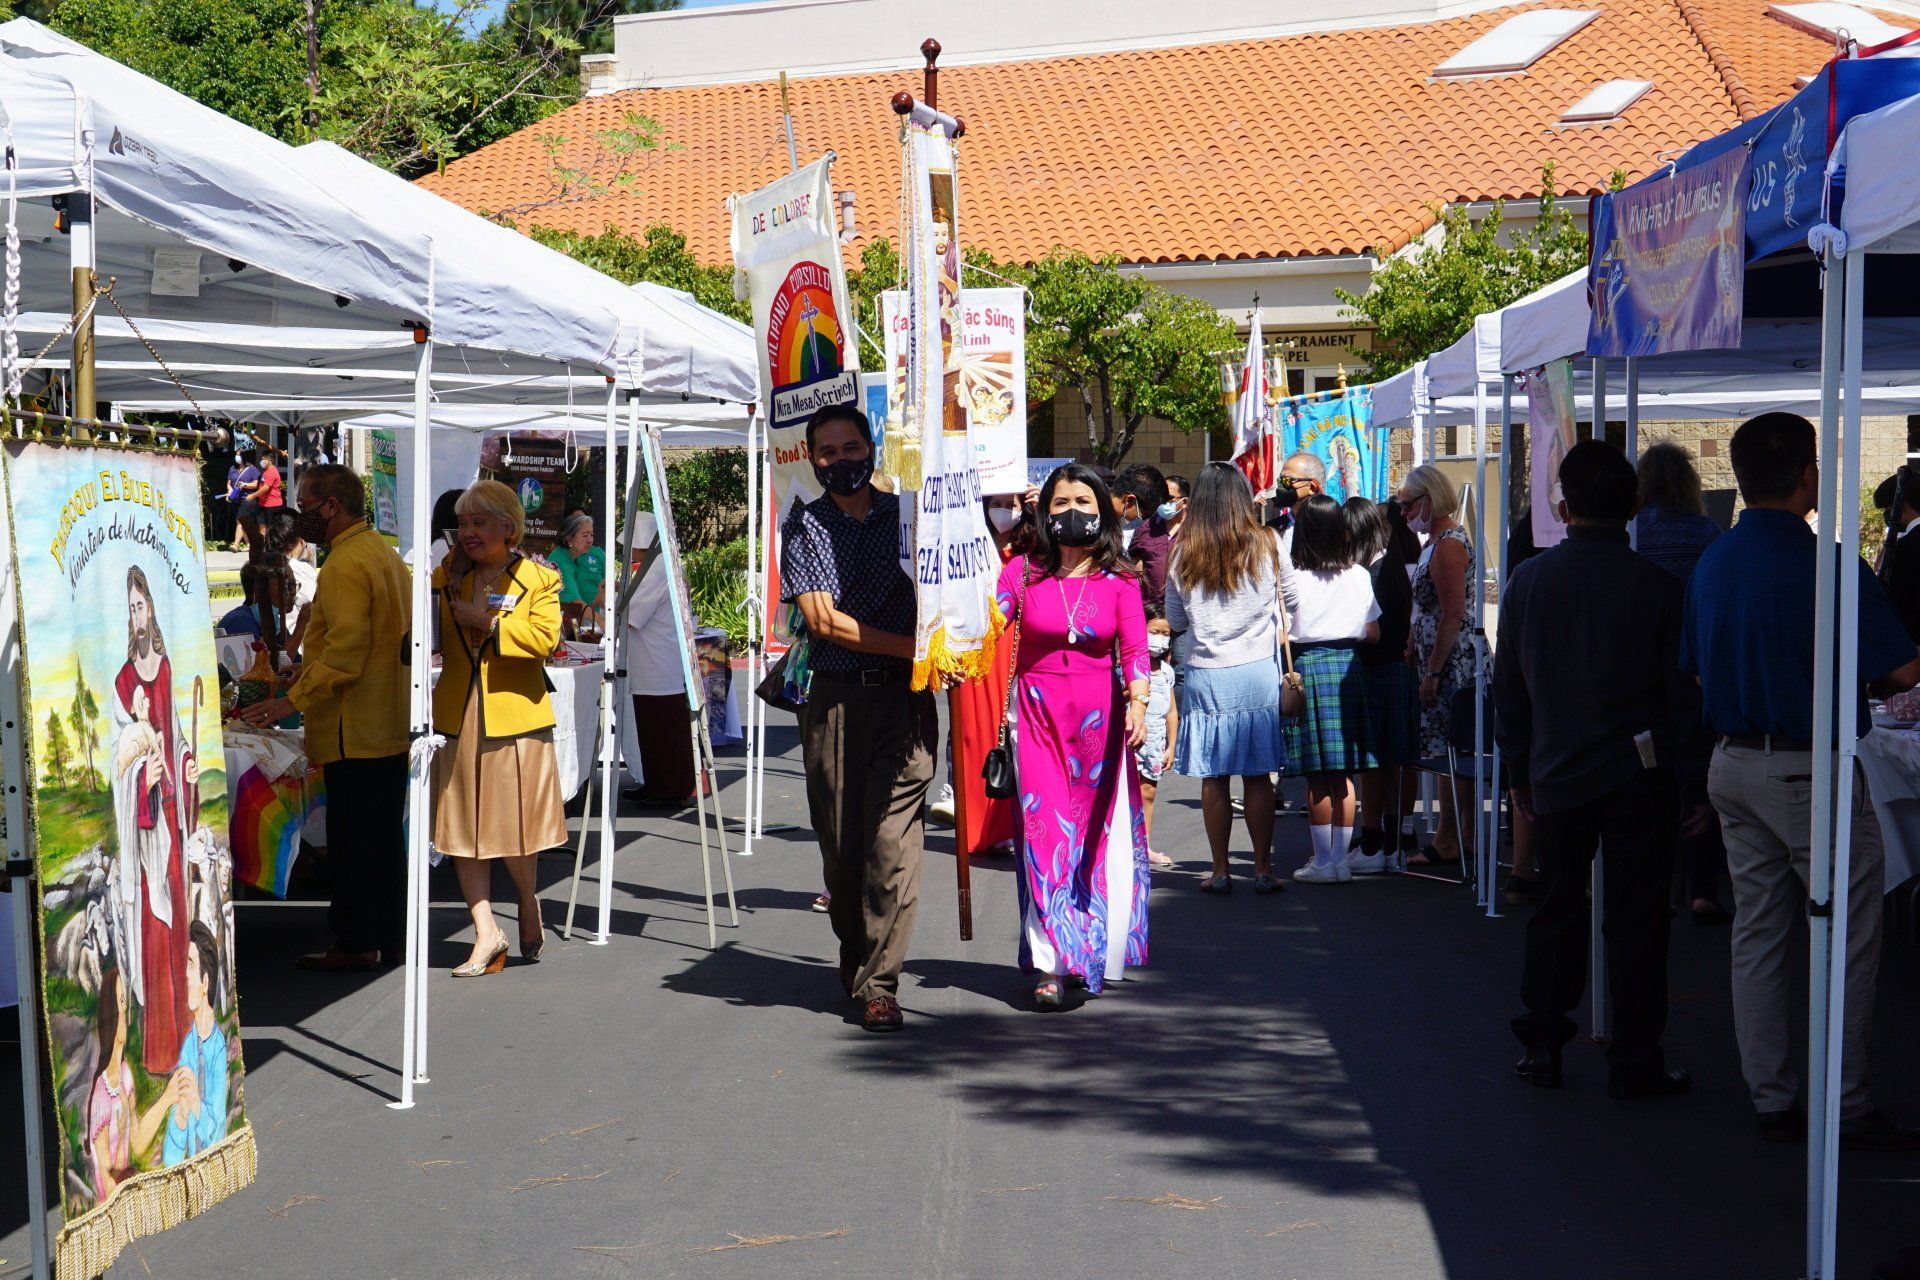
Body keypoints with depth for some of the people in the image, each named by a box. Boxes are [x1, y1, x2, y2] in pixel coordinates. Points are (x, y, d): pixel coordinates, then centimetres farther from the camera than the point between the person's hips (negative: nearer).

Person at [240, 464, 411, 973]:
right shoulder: (383, 552, 16)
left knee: (351, 841, -3)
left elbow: (346, 646, -24)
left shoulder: (346, 564, -16)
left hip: (355, 730, -10)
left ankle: (355, 943, 2)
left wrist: (294, 701, -20)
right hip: (392, 726, 10)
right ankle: (389, 939, 20)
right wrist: (309, 668, 26)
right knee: (385, 838, 14)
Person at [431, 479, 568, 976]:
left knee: (513, 826, 2)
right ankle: (487, 934, 6)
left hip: (514, 716, -4)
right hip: (458, 716, 4)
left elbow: (545, 637, -14)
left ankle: (530, 912, 28)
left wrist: (488, 621, -17)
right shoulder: (448, 576, 12)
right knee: (462, 826, 1)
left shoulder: (538, 580, -1)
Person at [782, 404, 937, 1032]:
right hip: (835, 698, 0)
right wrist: (913, 646, -12)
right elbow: (822, 621, -5)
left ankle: (879, 983, -7)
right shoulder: (803, 526, 6)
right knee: (840, 840, 4)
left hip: (904, 696, 0)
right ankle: (855, 960, 24)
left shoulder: (906, 514, 11)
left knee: (891, 836, -11)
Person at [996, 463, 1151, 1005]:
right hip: (1038, 715, 0)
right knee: (1045, 832, -7)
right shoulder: (1023, 571, 1)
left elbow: (1134, 646, -8)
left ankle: (1094, 952, 22)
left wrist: (1138, 703, -23)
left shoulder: (1118, 579, 0)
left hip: (1099, 717, 1)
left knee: (1096, 836, 8)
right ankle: (1051, 964, -9)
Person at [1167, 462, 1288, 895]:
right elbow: (1287, 606, 9)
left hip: (1204, 676, 0)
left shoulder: (1184, 553, -1)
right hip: (1257, 673, 0)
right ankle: (1263, 870, 7)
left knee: (1213, 778, 5)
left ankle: (1220, 871, 9)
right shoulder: (1266, 545, -3)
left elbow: (1175, 622, 9)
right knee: (1258, 777, 4)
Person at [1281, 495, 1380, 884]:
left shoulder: (1292, 576, -9)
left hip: (1307, 665, -3)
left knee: (1317, 777, 2)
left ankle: (1323, 862, 4)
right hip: (1348, 666, 3)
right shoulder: (1359, 576, 1)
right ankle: (1341, 860, 10)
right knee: (1344, 775, 8)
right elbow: (1373, 633, 6)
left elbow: (1281, 634, -10)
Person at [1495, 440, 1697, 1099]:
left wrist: (1520, 769, 16)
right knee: (1635, 918, 3)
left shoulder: (1527, 581, -1)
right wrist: (1678, 766, 5)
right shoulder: (1655, 585, -10)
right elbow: (1683, 691, -6)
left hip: (1556, 774, 3)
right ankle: (1635, 1062, 5)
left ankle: (1542, 1046, 18)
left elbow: (1507, 688, 7)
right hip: (1640, 773, -3)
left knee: (1557, 908, 15)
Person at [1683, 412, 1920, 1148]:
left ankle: (1772, 1100, 16)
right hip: (1811, 771, -7)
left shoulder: (1712, 563, 5)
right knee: (1848, 942, 2)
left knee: (1757, 936, 11)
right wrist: (1860, 682, 6)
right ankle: (1846, 1107, 4)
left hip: (1732, 764, 7)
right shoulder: (1824, 565, -17)